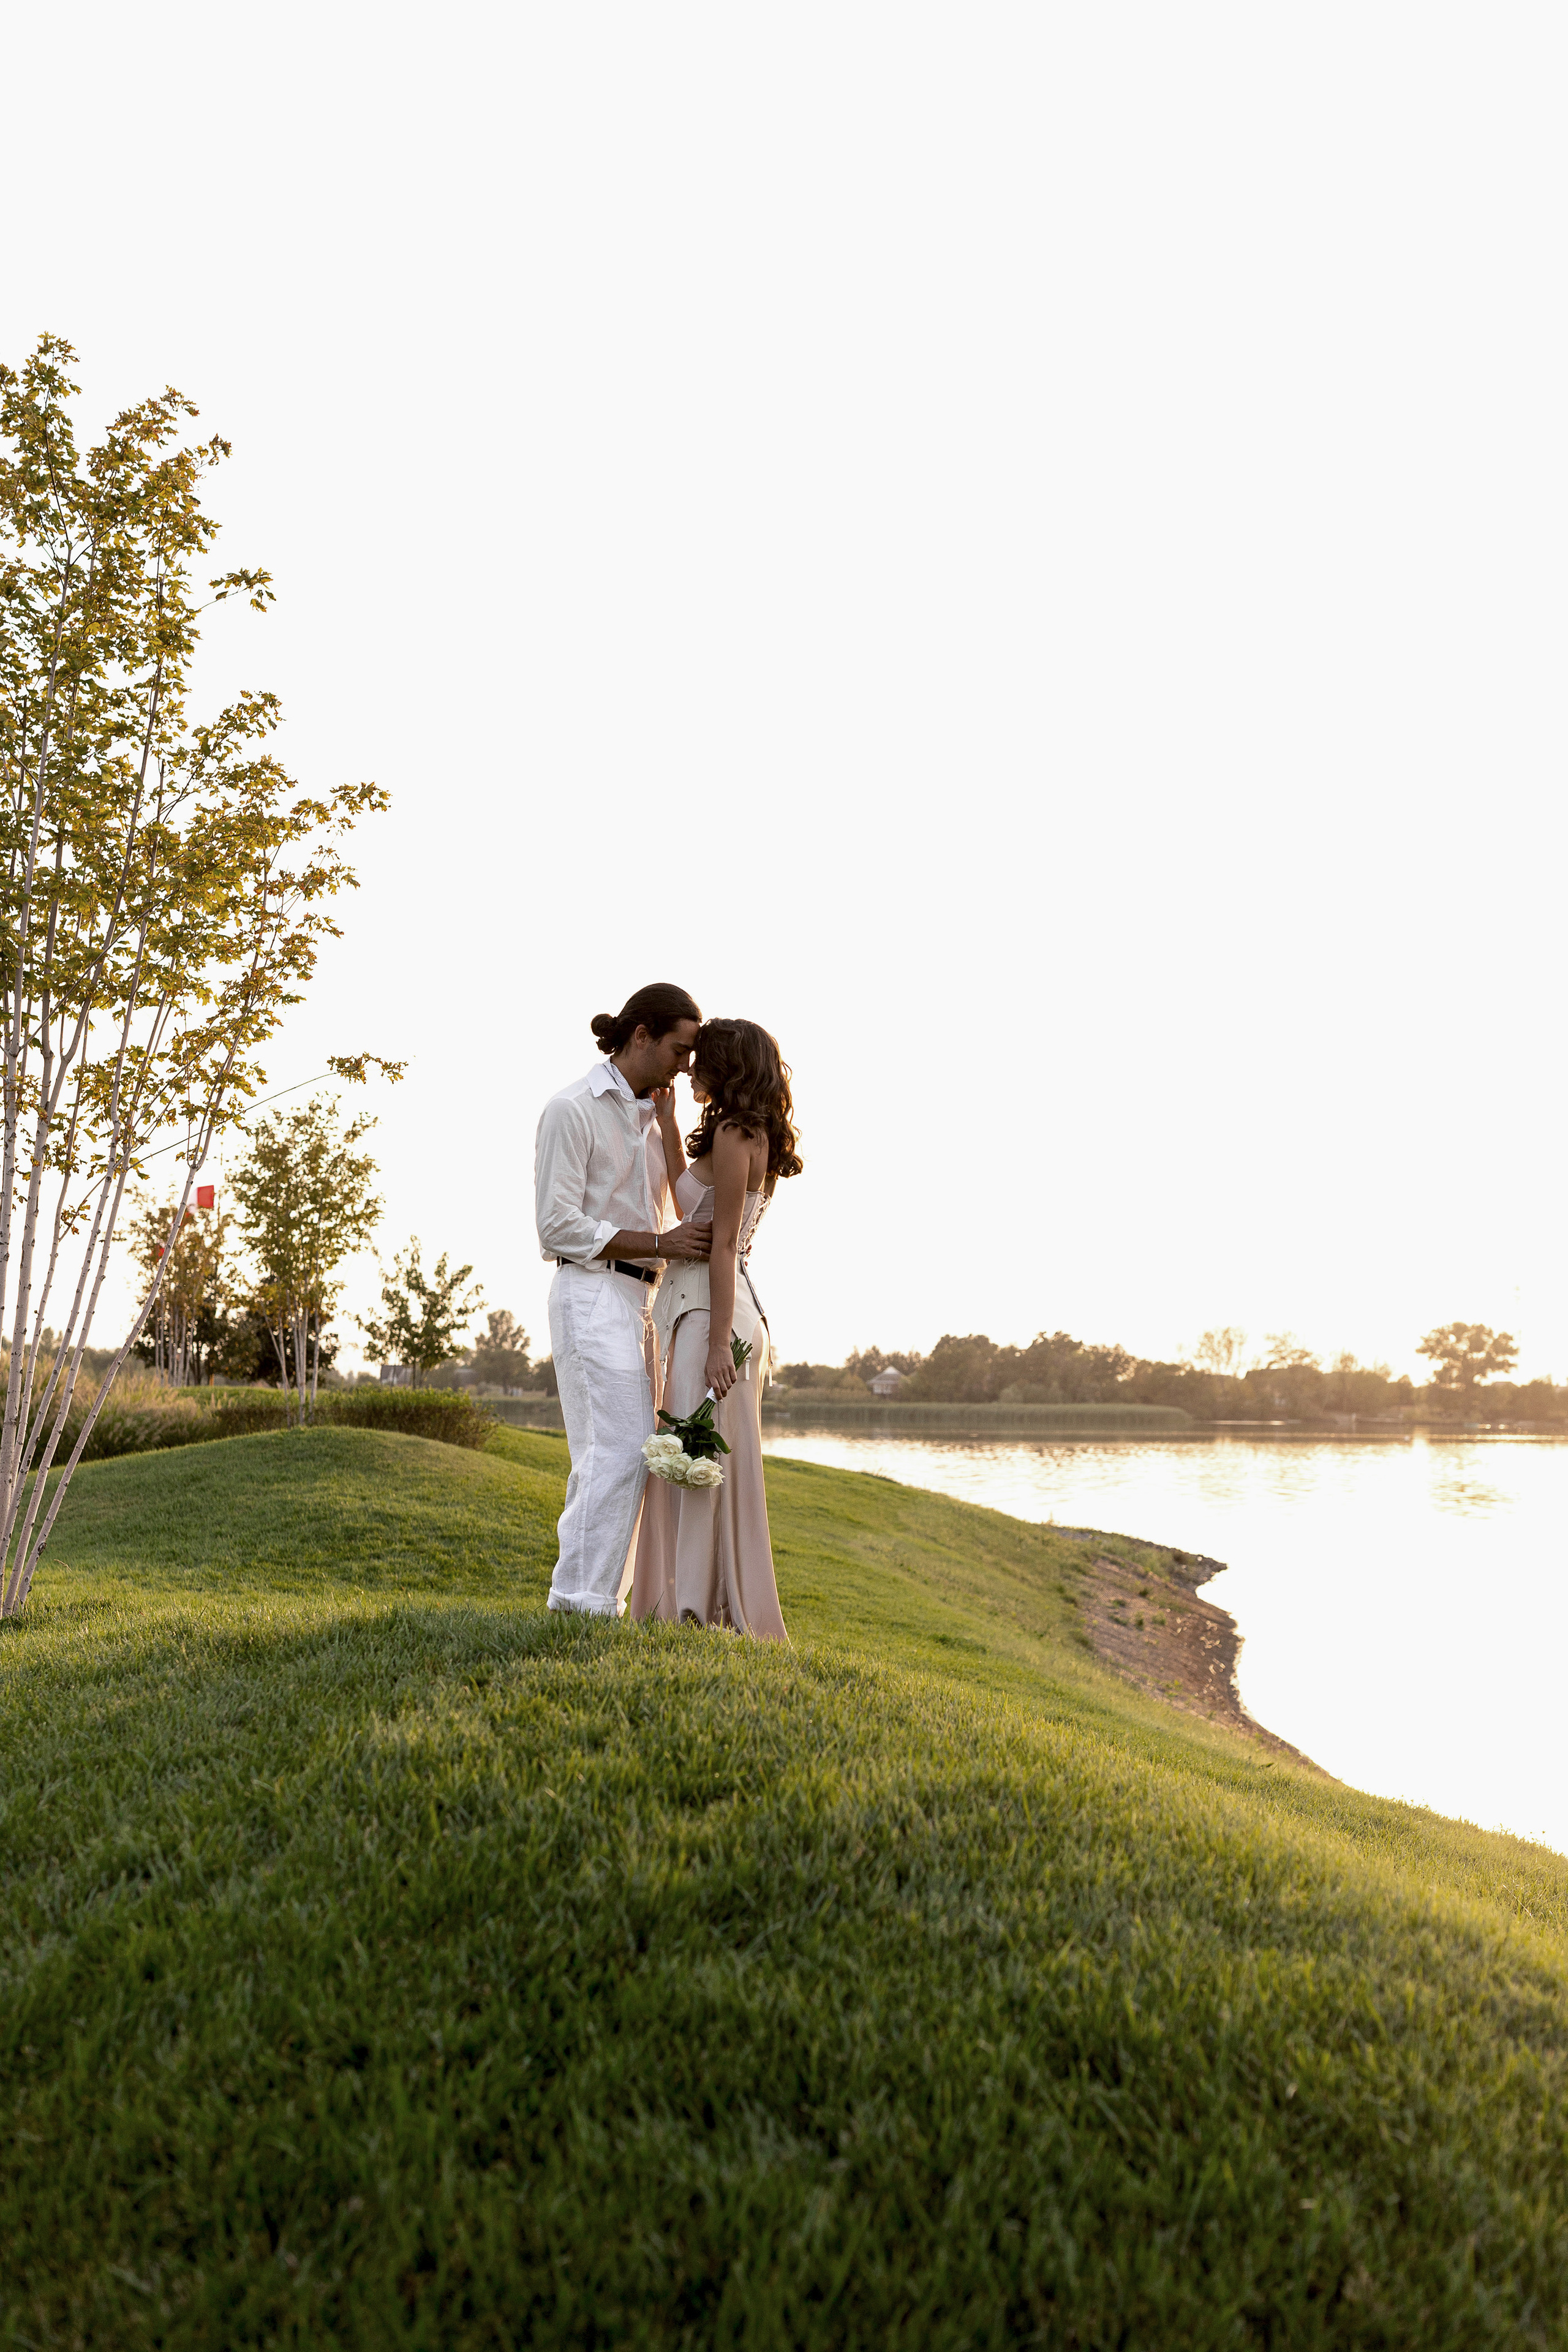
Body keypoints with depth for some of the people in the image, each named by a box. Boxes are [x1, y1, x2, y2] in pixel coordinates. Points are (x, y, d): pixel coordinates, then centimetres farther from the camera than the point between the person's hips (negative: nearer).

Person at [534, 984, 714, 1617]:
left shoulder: (652, 1115, 16)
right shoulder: (573, 1108, -7)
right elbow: (559, 1226, -14)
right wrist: (662, 1243, -19)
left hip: (640, 1299, 8)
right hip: (592, 1295, -8)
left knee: (605, 1457, 7)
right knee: (620, 1449, -14)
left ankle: (581, 1598, 12)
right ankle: (585, 1601, -9)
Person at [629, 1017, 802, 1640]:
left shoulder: (732, 1136, -11)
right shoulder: (752, 1137, 16)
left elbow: (724, 1244, -17)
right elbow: (687, 1197, 27)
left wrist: (719, 1343, -20)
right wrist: (666, 1119, 25)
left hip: (710, 1312, -10)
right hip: (698, 1309, 10)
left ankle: (708, 1614, -1)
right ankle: (698, 1613, 19)